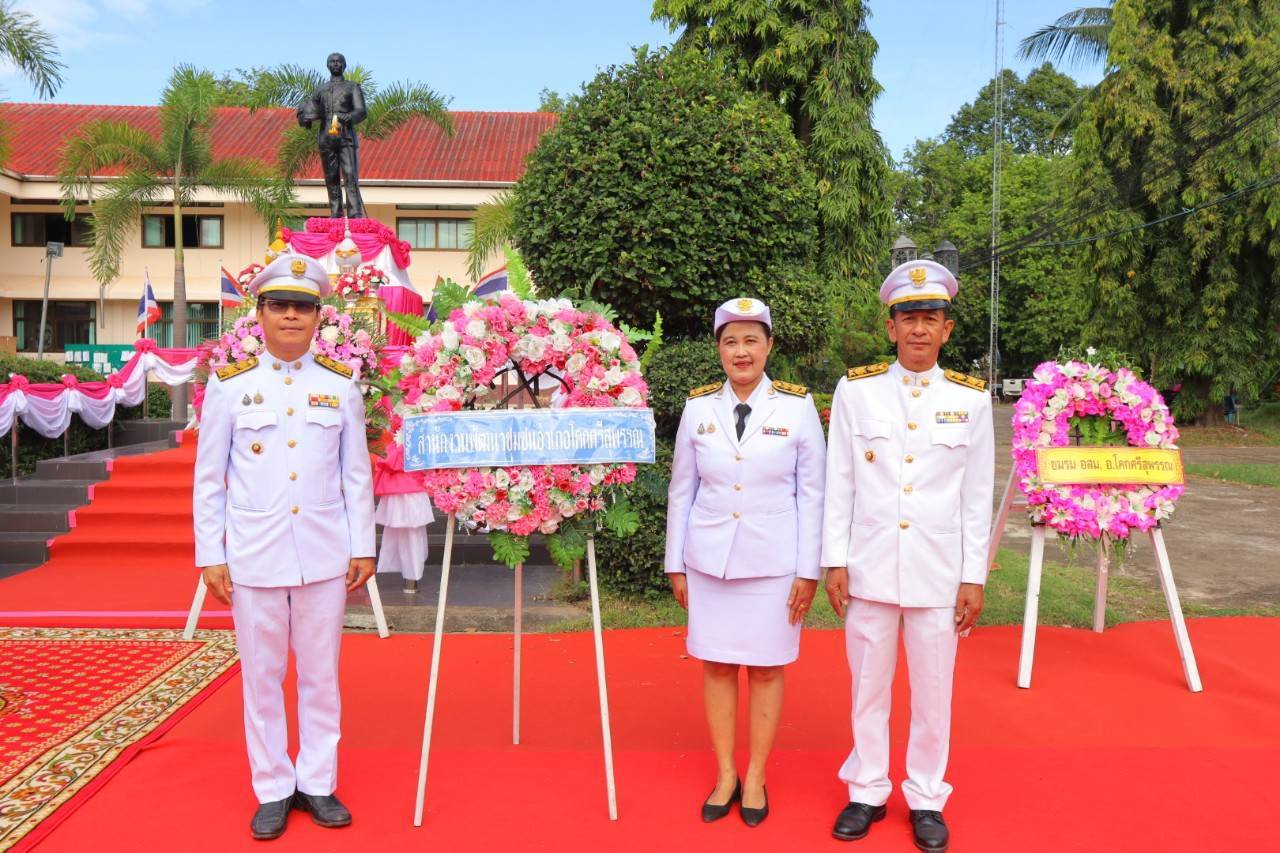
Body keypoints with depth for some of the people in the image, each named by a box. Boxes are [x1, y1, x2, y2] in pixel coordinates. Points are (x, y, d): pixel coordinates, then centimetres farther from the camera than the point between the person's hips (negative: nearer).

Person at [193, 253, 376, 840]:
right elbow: (209, 479, 2)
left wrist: (362, 546, 3)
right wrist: (210, 556, 0)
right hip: (254, 556, 0)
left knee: (321, 674, 10)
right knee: (262, 676, 9)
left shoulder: (341, 385, 2)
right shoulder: (229, 385, 0)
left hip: (325, 554, 1)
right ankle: (273, 790, 25)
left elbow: (357, 475, 5)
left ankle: (317, 783, 26)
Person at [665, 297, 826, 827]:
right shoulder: (698, 407, 0)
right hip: (709, 561, 2)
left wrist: (808, 570, -5)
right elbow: (682, 491, 5)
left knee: (766, 668, 7)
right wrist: (675, 565, 5)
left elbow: (812, 494, -2)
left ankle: (755, 778, 24)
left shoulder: (797, 406, -5)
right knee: (716, 665, 9)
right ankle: (725, 775, 25)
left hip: (773, 562, -2)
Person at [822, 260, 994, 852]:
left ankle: (927, 798, 29)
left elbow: (978, 496, 3)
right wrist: (834, 561, -2)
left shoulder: (971, 399, 0)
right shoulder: (855, 391, -1)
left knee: (933, 689, 10)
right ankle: (867, 791, 29)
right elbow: (839, 483, 0)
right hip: (869, 565, 0)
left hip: (938, 570, 0)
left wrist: (974, 577, 1)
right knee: (868, 685, 11)